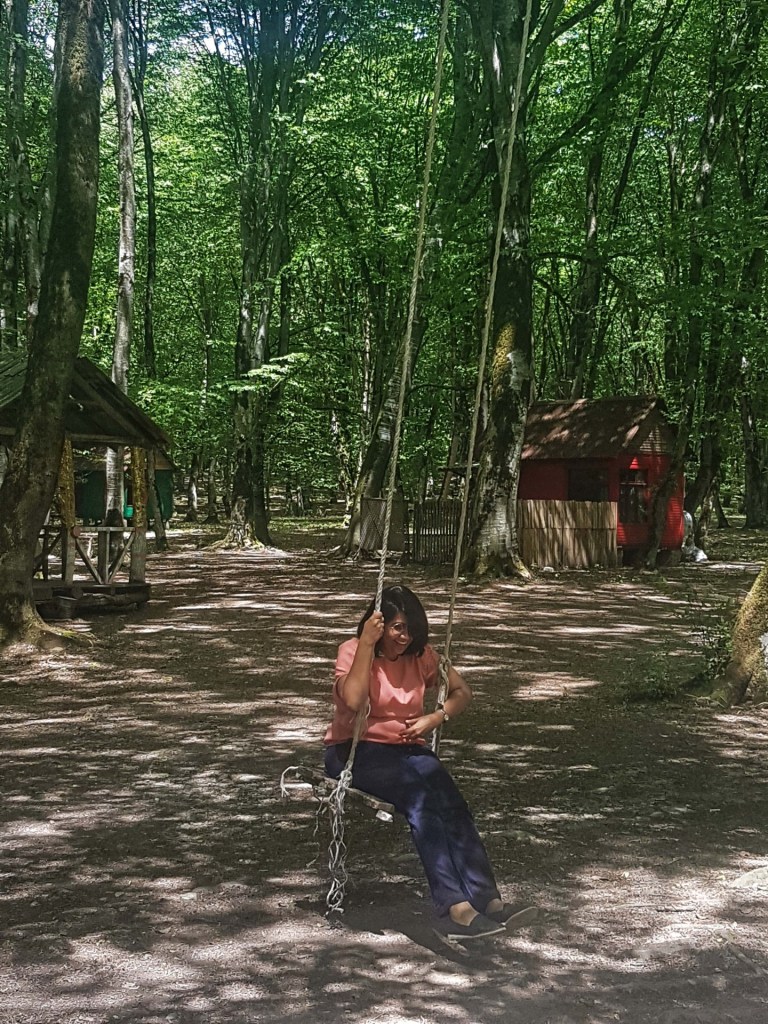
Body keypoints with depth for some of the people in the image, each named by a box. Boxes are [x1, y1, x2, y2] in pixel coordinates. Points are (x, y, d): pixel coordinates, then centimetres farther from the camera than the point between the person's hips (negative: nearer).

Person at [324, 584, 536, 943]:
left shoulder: (420, 655, 10)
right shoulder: (353, 651, -5)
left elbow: (462, 692, 15)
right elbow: (353, 701, -23)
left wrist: (436, 717, -4)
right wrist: (367, 644, -23)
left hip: (406, 749, 5)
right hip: (353, 751, -5)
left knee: (448, 800, -28)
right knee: (419, 796, -33)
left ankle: (485, 900, -36)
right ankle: (455, 906, -41)